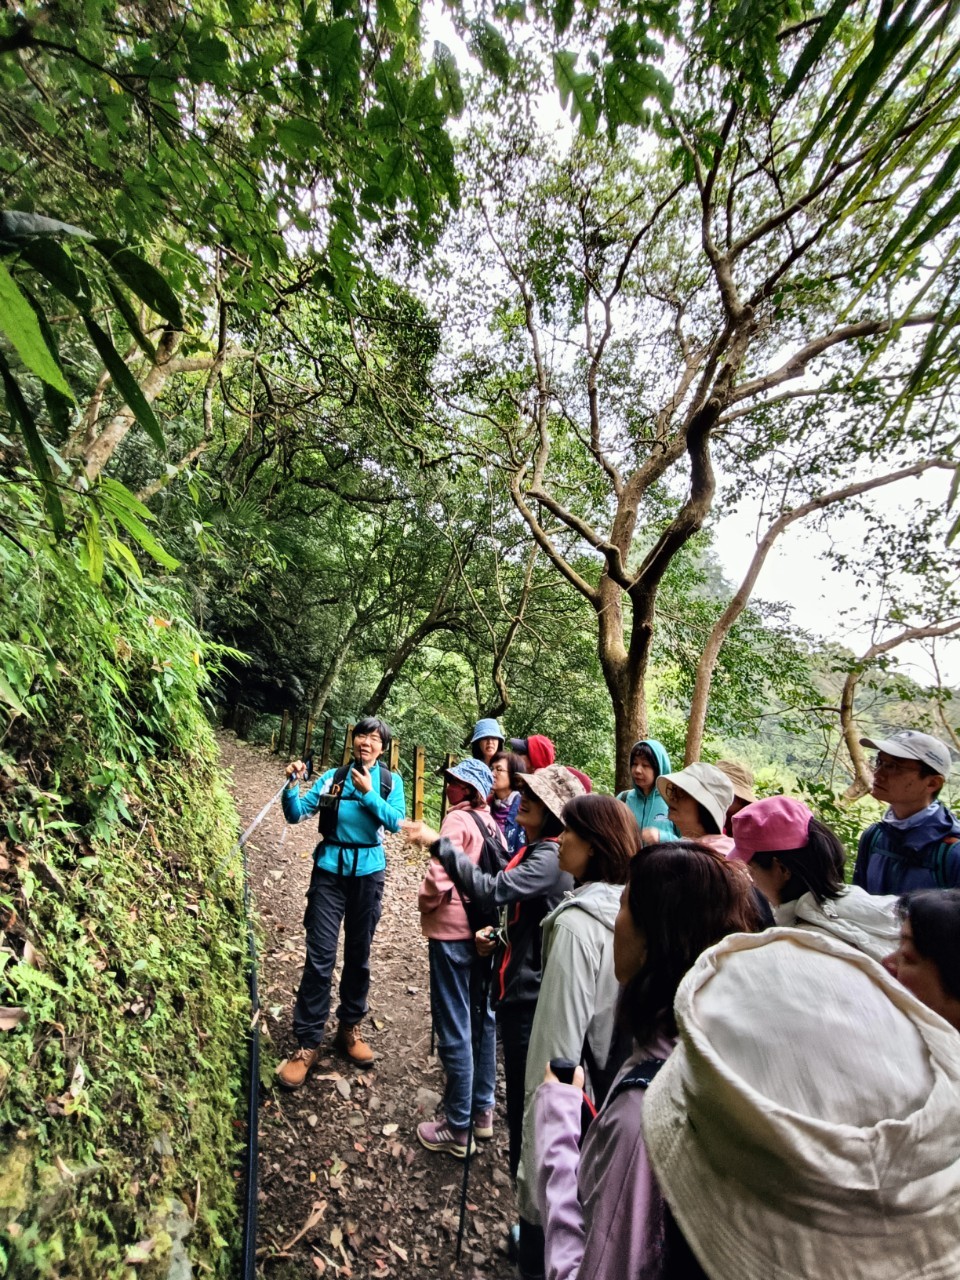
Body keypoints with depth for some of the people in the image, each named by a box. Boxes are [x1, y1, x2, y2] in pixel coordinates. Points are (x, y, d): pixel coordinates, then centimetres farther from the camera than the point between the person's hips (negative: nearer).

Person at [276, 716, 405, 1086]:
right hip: (330, 869, -1)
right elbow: (297, 814, -5)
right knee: (320, 956, -1)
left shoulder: (390, 781, -2)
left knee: (358, 954, 14)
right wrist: (292, 785, -23)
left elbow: (396, 822, -13)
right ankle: (308, 1043, 13)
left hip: (368, 872, 1)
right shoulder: (333, 776, -2)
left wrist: (368, 793, -20)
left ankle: (349, 1027, 33)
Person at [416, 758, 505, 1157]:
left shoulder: (458, 819, -16)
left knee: (454, 1027, 6)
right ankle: (482, 1110, 35)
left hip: (452, 930, -7)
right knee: (481, 1018, 19)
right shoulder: (492, 824, 5)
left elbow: (439, 874, -23)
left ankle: (457, 1128, 20)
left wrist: (426, 903, -5)